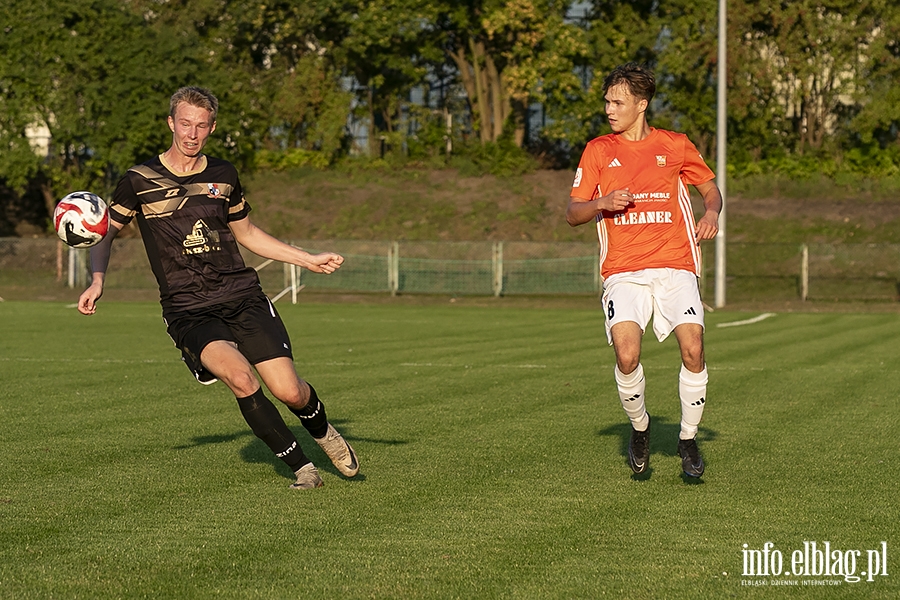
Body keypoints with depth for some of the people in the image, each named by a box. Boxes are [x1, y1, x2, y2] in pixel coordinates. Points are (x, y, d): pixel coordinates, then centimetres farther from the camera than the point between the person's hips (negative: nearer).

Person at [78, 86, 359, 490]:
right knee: (241, 377, -29)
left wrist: (309, 260, 21)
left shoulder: (223, 175, 10)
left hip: (243, 297, 3)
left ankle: (324, 435, 27)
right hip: (188, 312, -3)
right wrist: (97, 280, -8)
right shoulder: (140, 181, -1)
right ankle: (301, 467, -12)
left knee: (290, 392, -10)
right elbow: (103, 233, 11)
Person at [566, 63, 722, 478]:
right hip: (623, 272, 0)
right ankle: (639, 428, 7)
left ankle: (688, 439, 3)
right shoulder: (598, 150, 10)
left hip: (674, 267, 0)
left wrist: (712, 213, 0)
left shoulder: (675, 146, 9)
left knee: (692, 350, -19)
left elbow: (710, 188, 22)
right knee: (626, 355, -22)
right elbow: (573, 214, 10)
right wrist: (603, 203, -11)